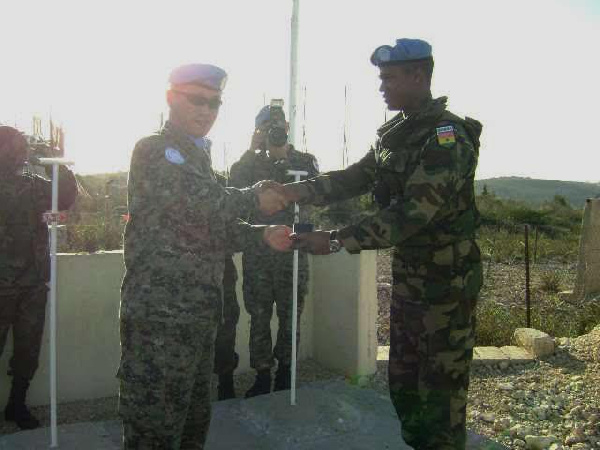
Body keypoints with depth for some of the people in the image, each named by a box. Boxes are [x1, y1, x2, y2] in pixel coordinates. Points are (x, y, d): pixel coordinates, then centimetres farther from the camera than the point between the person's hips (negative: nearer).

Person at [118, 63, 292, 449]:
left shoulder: (197, 155, 20)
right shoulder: (155, 150, -8)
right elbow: (200, 202, -23)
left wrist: (262, 234, 6)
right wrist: (255, 198, -8)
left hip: (197, 312, 9)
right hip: (161, 314, -9)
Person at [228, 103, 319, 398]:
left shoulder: (303, 161, 8)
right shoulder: (251, 163, 11)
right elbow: (234, 189, -7)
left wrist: (285, 156, -12)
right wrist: (252, 150, -7)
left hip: (291, 251, -1)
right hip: (257, 253, 1)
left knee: (290, 316, 6)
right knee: (259, 316, 4)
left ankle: (284, 371, 23)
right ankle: (262, 376, 15)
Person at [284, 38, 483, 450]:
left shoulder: (447, 136, -20)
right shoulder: (395, 134, 8)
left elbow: (412, 212, -28)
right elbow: (356, 178, 7)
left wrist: (337, 240, -29)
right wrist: (300, 191, -8)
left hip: (447, 279, -9)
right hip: (408, 274, 9)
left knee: (441, 386, 3)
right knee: (403, 381, 19)